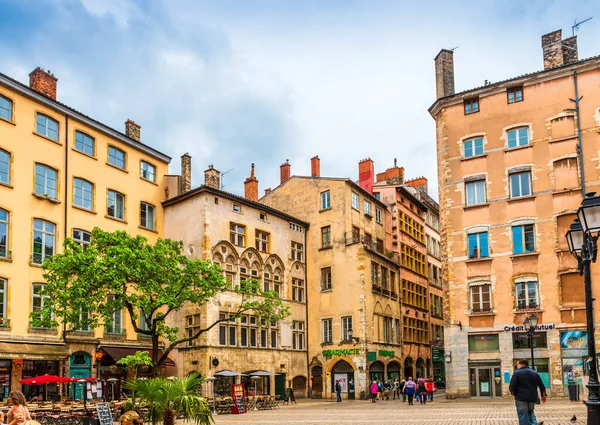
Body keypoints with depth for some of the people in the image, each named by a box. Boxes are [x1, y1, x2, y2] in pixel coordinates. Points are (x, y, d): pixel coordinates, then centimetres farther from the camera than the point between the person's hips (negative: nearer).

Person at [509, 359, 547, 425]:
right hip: (532, 398, 5)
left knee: (523, 415, 0)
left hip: (521, 398, -5)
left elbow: (512, 386, -12)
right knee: (530, 412, 23)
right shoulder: (535, 373, 11)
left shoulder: (517, 373, -5)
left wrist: (513, 393, 7)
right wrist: (543, 395, 25)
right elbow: (541, 386, 12)